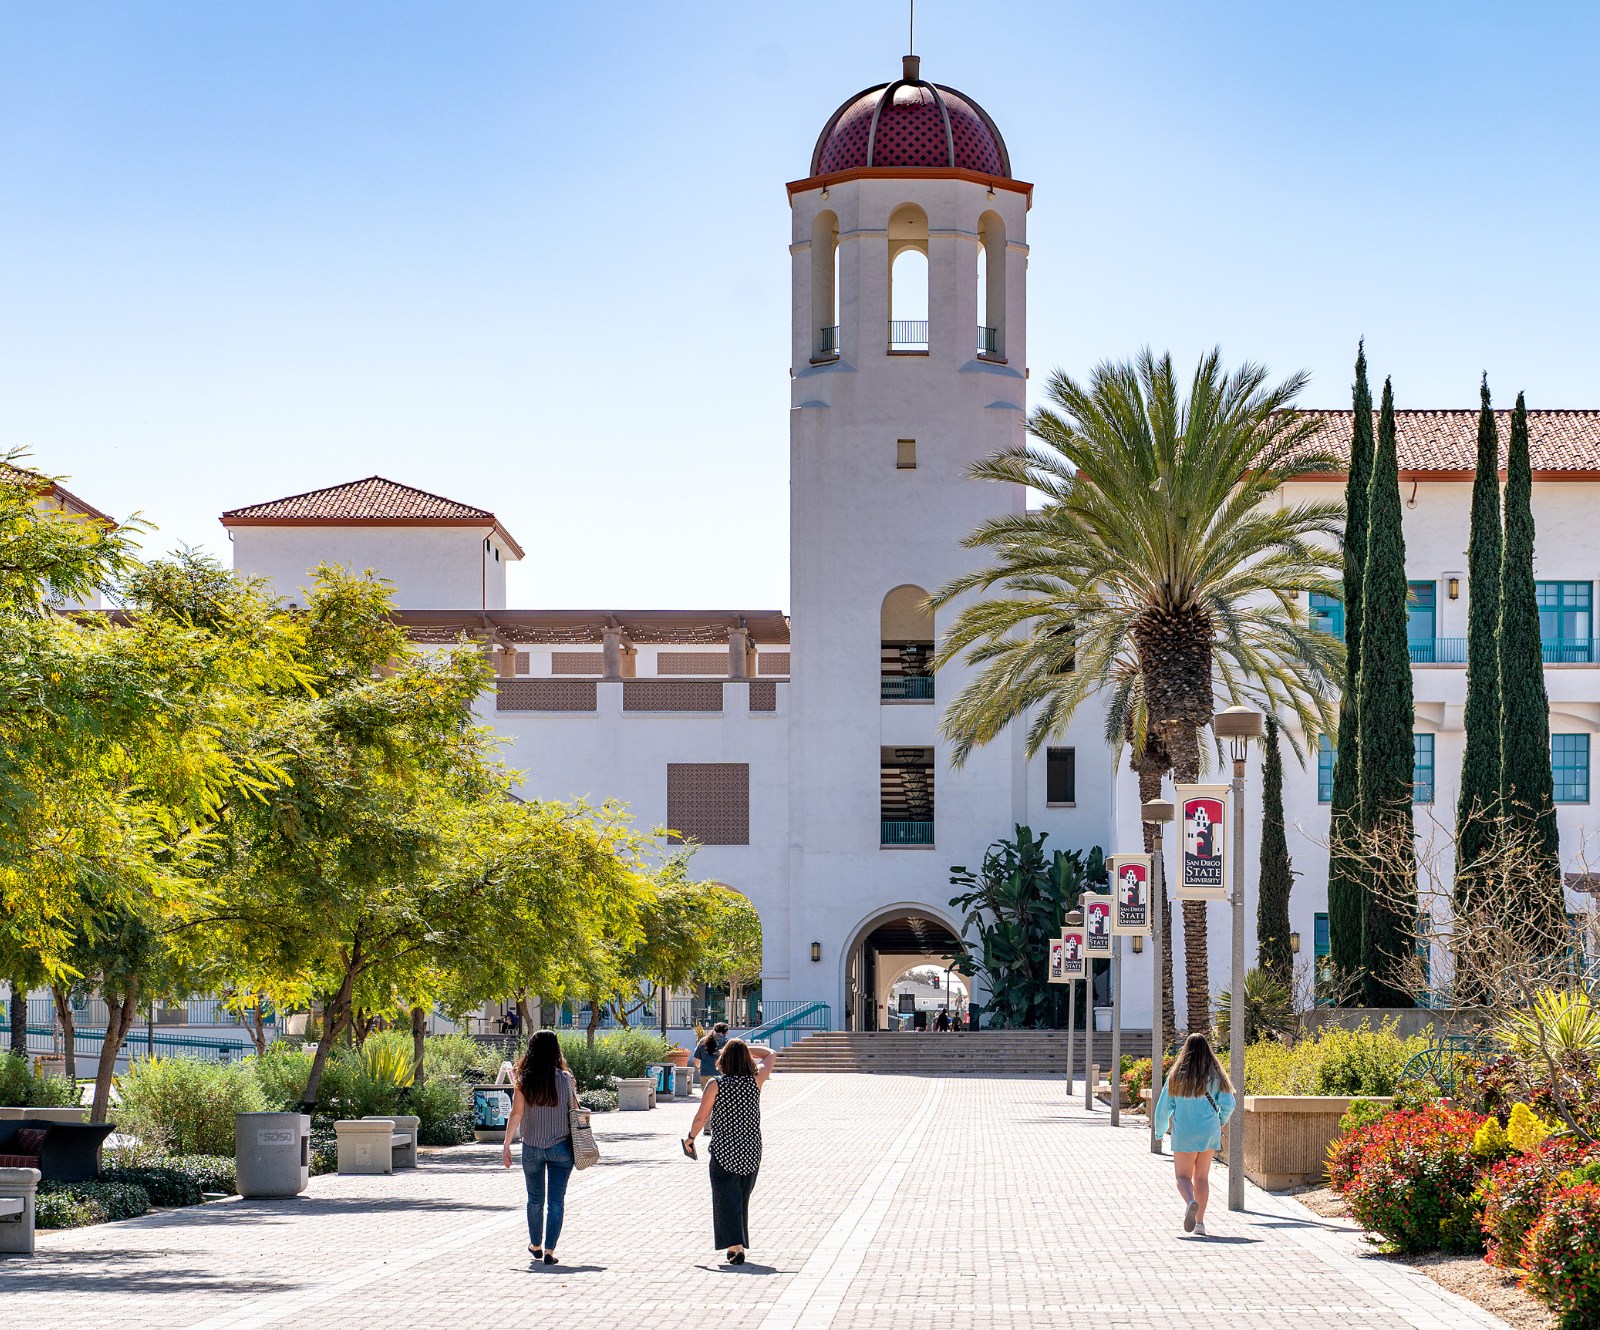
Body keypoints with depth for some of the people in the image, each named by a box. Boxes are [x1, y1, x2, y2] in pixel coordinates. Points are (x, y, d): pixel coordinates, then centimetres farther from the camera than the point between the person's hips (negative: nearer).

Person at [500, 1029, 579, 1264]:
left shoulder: (524, 1081, -7)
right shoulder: (565, 1079, -7)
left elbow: (516, 1114, -8)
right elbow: (575, 1111, -2)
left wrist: (506, 1146, -1)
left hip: (532, 1148, 1)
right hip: (561, 1147, -1)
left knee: (535, 1199, 18)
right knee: (556, 1200, 3)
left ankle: (536, 1246, 31)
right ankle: (549, 1251, -3)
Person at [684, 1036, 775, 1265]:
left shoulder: (716, 1085, -11)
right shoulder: (755, 1082, -5)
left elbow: (701, 1118, -6)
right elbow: (771, 1055, 13)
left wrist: (690, 1138, 10)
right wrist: (745, 1048, 13)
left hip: (723, 1151, -3)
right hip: (751, 1151, 3)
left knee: (727, 1198, -2)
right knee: (743, 1198, 17)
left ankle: (735, 1245, -17)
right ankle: (739, 1244, 26)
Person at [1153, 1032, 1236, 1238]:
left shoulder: (1176, 1075, -1)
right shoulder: (1215, 1075, 0)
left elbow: (1163, 1107, 2)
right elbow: (1228, 1104, -4)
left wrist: (1160, 1131, 19)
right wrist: (1220, 1121, 17)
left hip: (1184, 1134, -2)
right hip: (1209, 1132, 2)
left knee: (1183, 1176, 3)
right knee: (1202, 1177, 12)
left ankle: (1191, 1202, -29)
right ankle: (1200, 1222, 9)